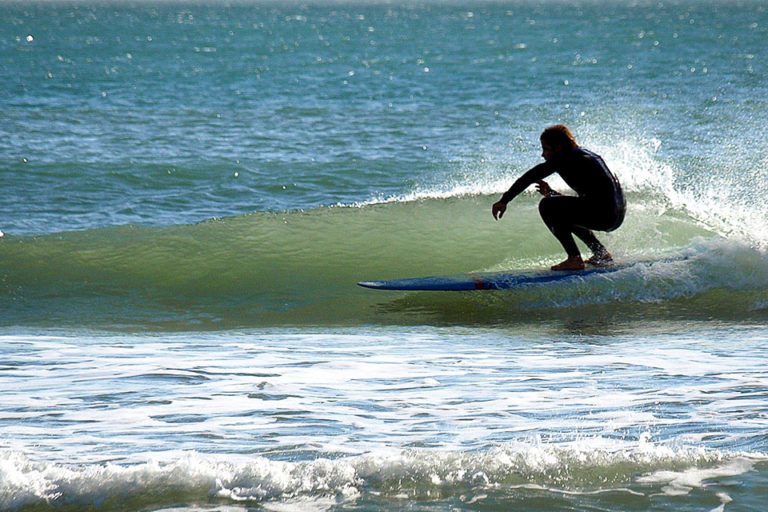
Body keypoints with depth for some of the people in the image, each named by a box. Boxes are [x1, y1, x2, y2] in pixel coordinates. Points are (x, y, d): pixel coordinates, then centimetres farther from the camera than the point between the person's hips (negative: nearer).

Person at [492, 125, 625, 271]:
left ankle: (574, 259, -10)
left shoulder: (564, 158, -2)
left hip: (603, 213, -10)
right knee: (566, 213, 30)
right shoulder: (587, 155, 25)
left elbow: (530, 177, -9)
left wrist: (504, 200, -6)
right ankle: (601, 253, 26)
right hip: (617, 216, 10)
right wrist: (551, 193, 23)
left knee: (547, 206, -6)